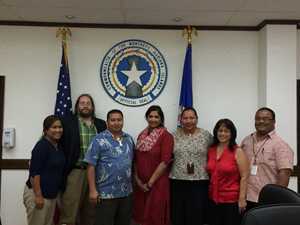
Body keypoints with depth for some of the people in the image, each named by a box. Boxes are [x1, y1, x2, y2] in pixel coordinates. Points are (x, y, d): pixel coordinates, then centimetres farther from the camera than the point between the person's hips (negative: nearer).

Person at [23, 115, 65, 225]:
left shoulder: (59, 146, 8)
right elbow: (34, 173, -19)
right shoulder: (42, 146, -15)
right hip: (37, 193, -8)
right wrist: (38, 195, -22)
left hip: (52, 194, 8)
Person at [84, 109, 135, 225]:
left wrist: (133, 182, 11)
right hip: (106, 193, -5)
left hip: (127, 192, 5)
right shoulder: (99, 140, -7)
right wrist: (93, 190, -14)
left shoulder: (129, 139, 9)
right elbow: (91, 166, -10)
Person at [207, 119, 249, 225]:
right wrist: (207, 193, 11)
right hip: (213, 199, 5)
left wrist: (242, 199, -14)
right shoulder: (210, 150, 6)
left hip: (232, 200, -4)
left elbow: (244, 177, -10)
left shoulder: (238, 152, -8)